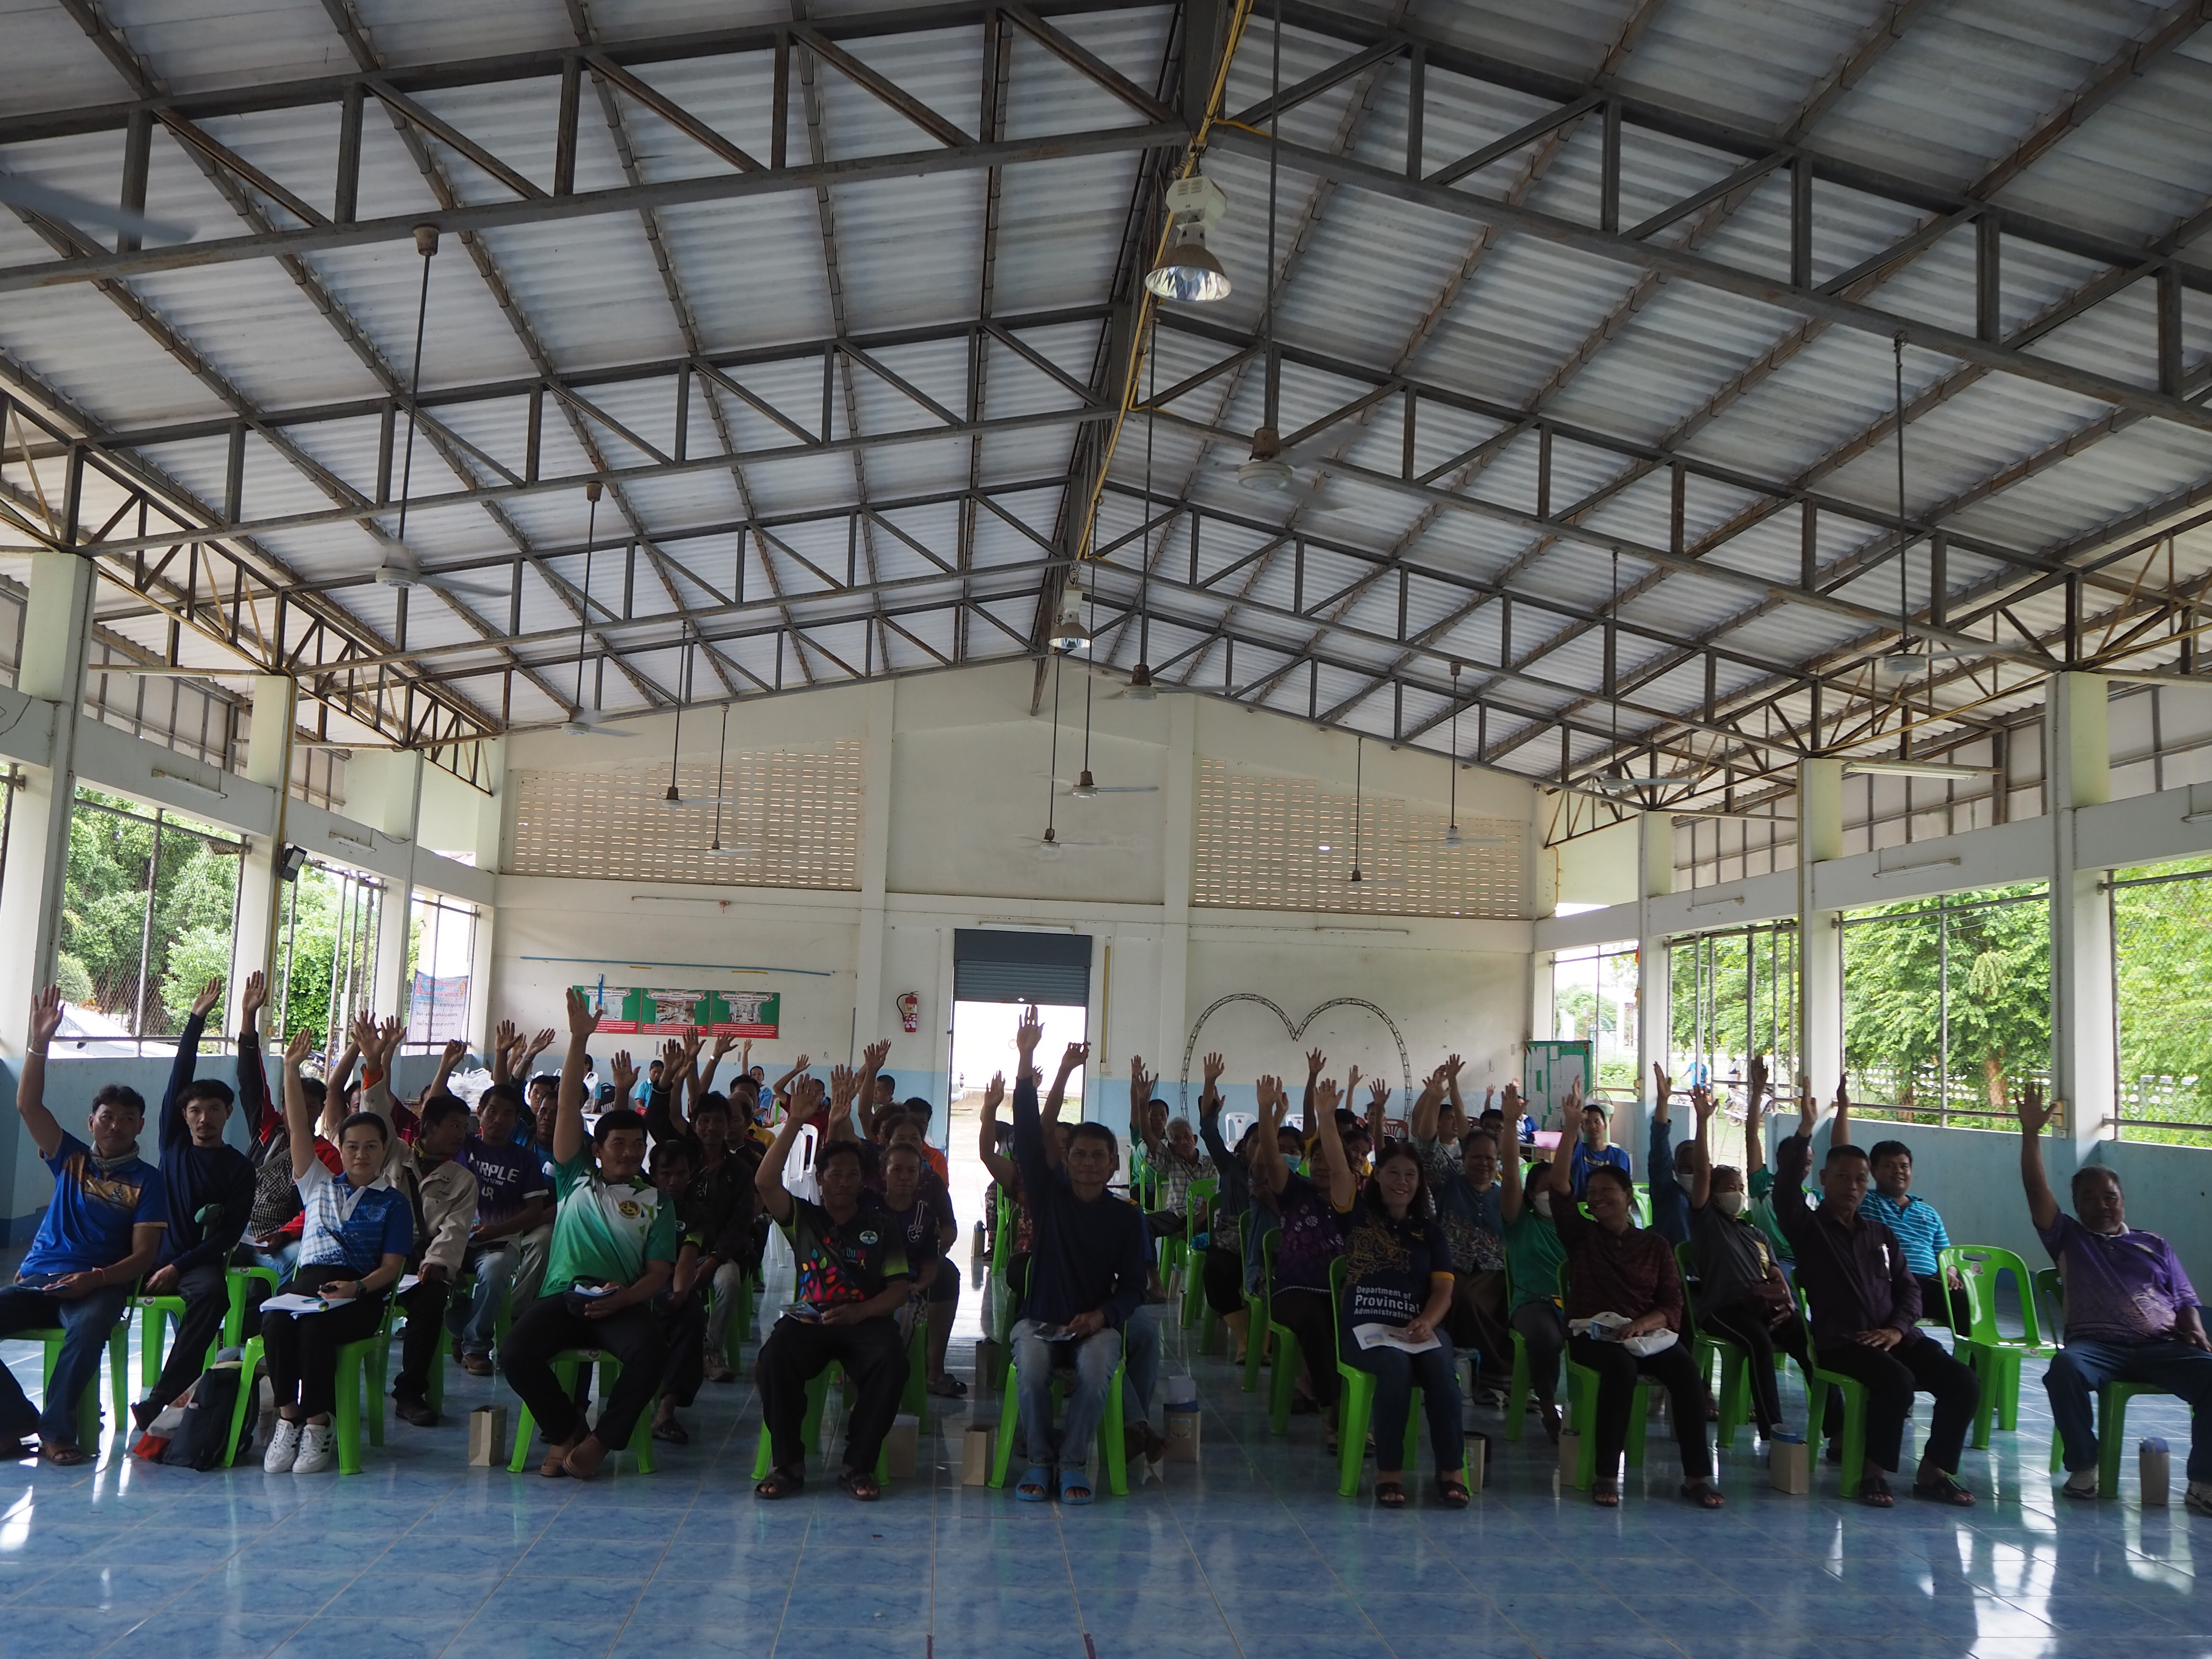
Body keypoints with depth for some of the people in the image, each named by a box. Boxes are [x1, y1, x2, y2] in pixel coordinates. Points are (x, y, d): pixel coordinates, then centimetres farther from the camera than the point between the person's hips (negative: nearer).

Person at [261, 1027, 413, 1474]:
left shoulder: (393, 1202, 12)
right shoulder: (319, 1184, 23)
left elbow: (392, 1266, 3)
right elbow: (299, 1129, 15)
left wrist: (358, 1288, -18)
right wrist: (292, 1070, 8)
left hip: (360, 1296, -3)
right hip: (306, 1280, 3)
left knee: (316, 1328, -35)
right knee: (275, 1323, -32)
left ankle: (317, 1425, -24)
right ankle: (288, 1417, -22)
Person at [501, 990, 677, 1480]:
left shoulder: (656, 1202, 17)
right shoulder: (577, 1177, 19)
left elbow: (658, 1273, 8)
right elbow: (568, 1106, 9)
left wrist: (622, 1299, -15)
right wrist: (579, 1040, 0)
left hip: (622, 1304, -1)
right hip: (563, 1294, 1)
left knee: (651, 1352, -32)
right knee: (516, 1353, -28)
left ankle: (601, 1440, -12)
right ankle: (567, 1429, -4)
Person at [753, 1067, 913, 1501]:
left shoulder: (881, 1226, 15)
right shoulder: (803, 1217, 14)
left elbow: (900, 1288, 7)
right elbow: (765, 1182, -4)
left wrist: (860, 1311, -13)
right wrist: (794, 1124, -11)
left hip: (866, 1320, 0)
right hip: (808, 1319, 0)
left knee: (891, 1361, -33)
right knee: (774, 1359, -33)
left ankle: (858, 1465, -18)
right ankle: (788, 1463, -17)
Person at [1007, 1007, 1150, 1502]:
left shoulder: (1127, 1217, 4)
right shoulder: (1050, 1196, 4)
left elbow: (1133, 1287, 2)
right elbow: (1028, 1137, -8)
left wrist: (1101, 1316, -20)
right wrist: (1026, 1062, -18)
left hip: (1097, 1324, 0)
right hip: (1040, 1317, 0)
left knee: (1097, 1366, -33)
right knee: (1031, 1365, -32)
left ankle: (1072, 1461, -15)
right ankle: (1039, 1459, -11)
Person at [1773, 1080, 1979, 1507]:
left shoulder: (1881, 1234, 20)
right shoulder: (1809, 1227, 3)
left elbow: (1909, 1289, 16)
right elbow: (1785, 1193, -18)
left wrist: (1897, 1329, -5)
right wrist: (1805, 1130, -24)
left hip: (1895, 1336, 6)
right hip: (1839, 1341, -6)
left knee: (1963, 1383, -14)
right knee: (1897, 1379, -33)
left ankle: (1933, 1472, -1)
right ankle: (1875, 1473, -17)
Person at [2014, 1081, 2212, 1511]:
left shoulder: (2155, 1246, 25)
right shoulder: (2068, 1238, 18)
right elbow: (2036, 1190, 5)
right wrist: (2031, 1133, -4)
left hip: (2163, 1347, 2)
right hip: (2098, 1345, -2)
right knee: (2065, 1367, -36)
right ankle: (2082, 1467, -18)